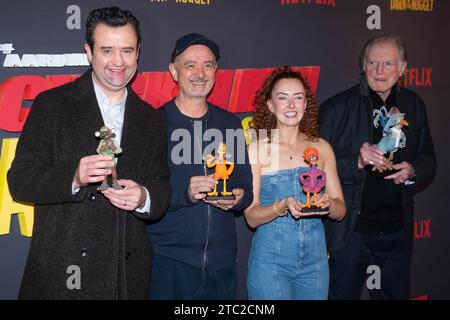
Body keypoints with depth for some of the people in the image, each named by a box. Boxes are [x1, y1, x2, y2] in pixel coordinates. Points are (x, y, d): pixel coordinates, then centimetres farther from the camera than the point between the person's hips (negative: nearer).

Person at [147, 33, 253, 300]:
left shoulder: (231, 124, 9)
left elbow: (245, 185, 12)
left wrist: (238, 197, -10)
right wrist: (184, 193, -24)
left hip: (221, 260, 4)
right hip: (168, 260, -4)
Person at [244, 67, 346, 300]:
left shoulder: (321, 148, 4)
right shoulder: (257, 149, -5)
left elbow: (340, 211, 6)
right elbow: (251, 217, -7)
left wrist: (327, 202, -15)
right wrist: (283, 206, -24)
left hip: (314, 257, 3)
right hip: (270, 259, -3)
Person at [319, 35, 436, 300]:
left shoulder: (414, 106, 5)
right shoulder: (336, 108, -8)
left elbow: (428, 160, 12)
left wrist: (412, 171, -10)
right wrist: (357, 162, -27)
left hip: (398, 229, 4)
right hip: (351, 230, -3)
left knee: (396, 294, 18)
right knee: (343, 294, 10)